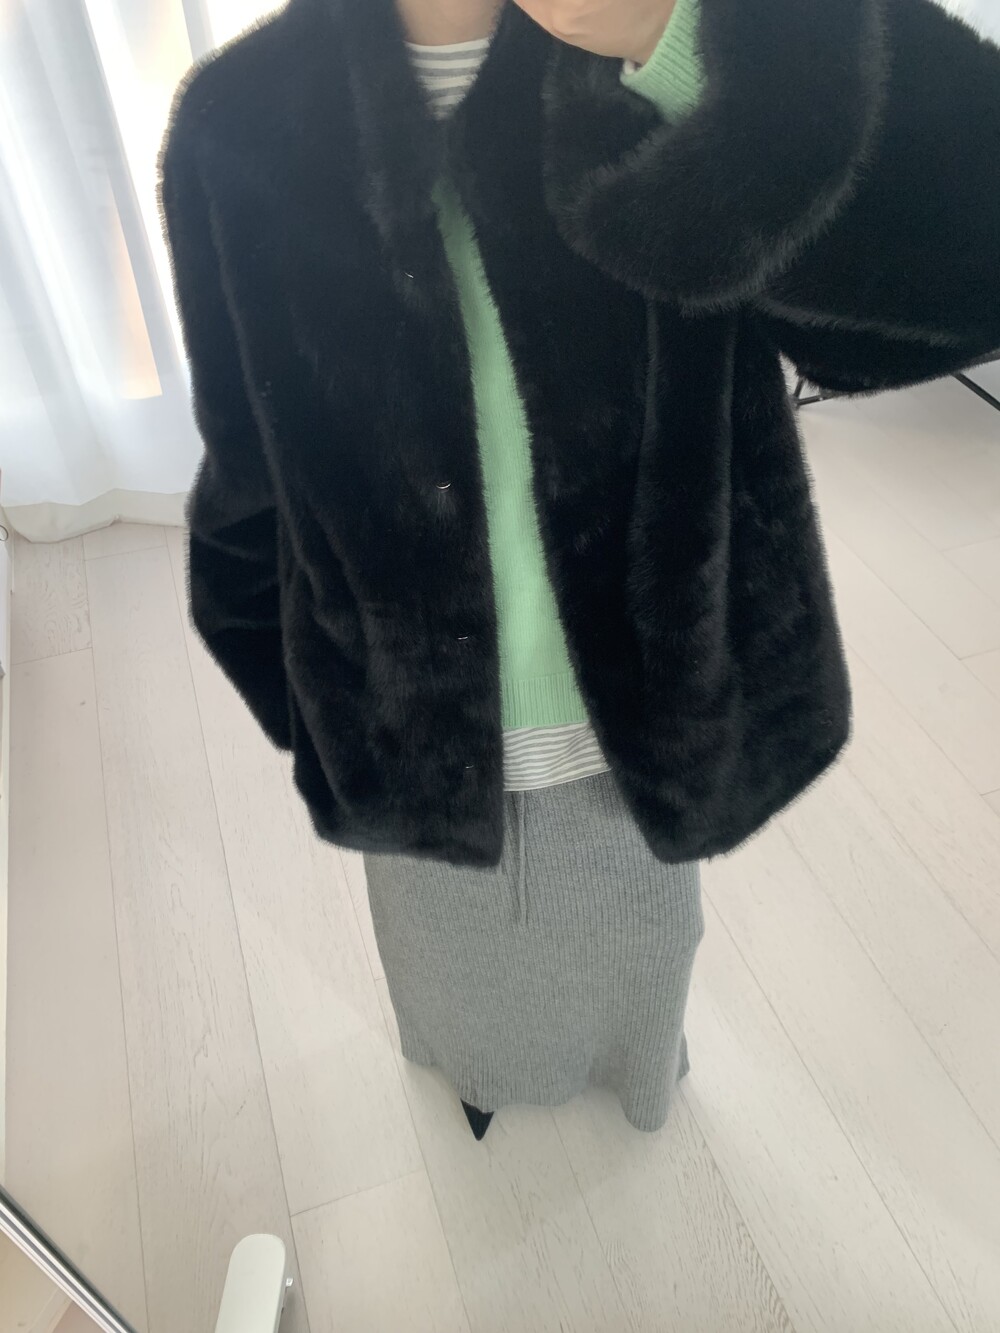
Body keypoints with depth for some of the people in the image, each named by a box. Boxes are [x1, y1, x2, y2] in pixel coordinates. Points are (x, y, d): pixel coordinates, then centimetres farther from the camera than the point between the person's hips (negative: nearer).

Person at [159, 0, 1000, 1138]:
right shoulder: (245, 126, -13)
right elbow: (250, 480, -5)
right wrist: (309, 713, 4)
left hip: (641, 716, 0)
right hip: (420, 738, 1)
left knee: (629, 951, 31)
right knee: (466, 961, 32)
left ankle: (636, 1062, 70)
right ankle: (482, 1059, 70)